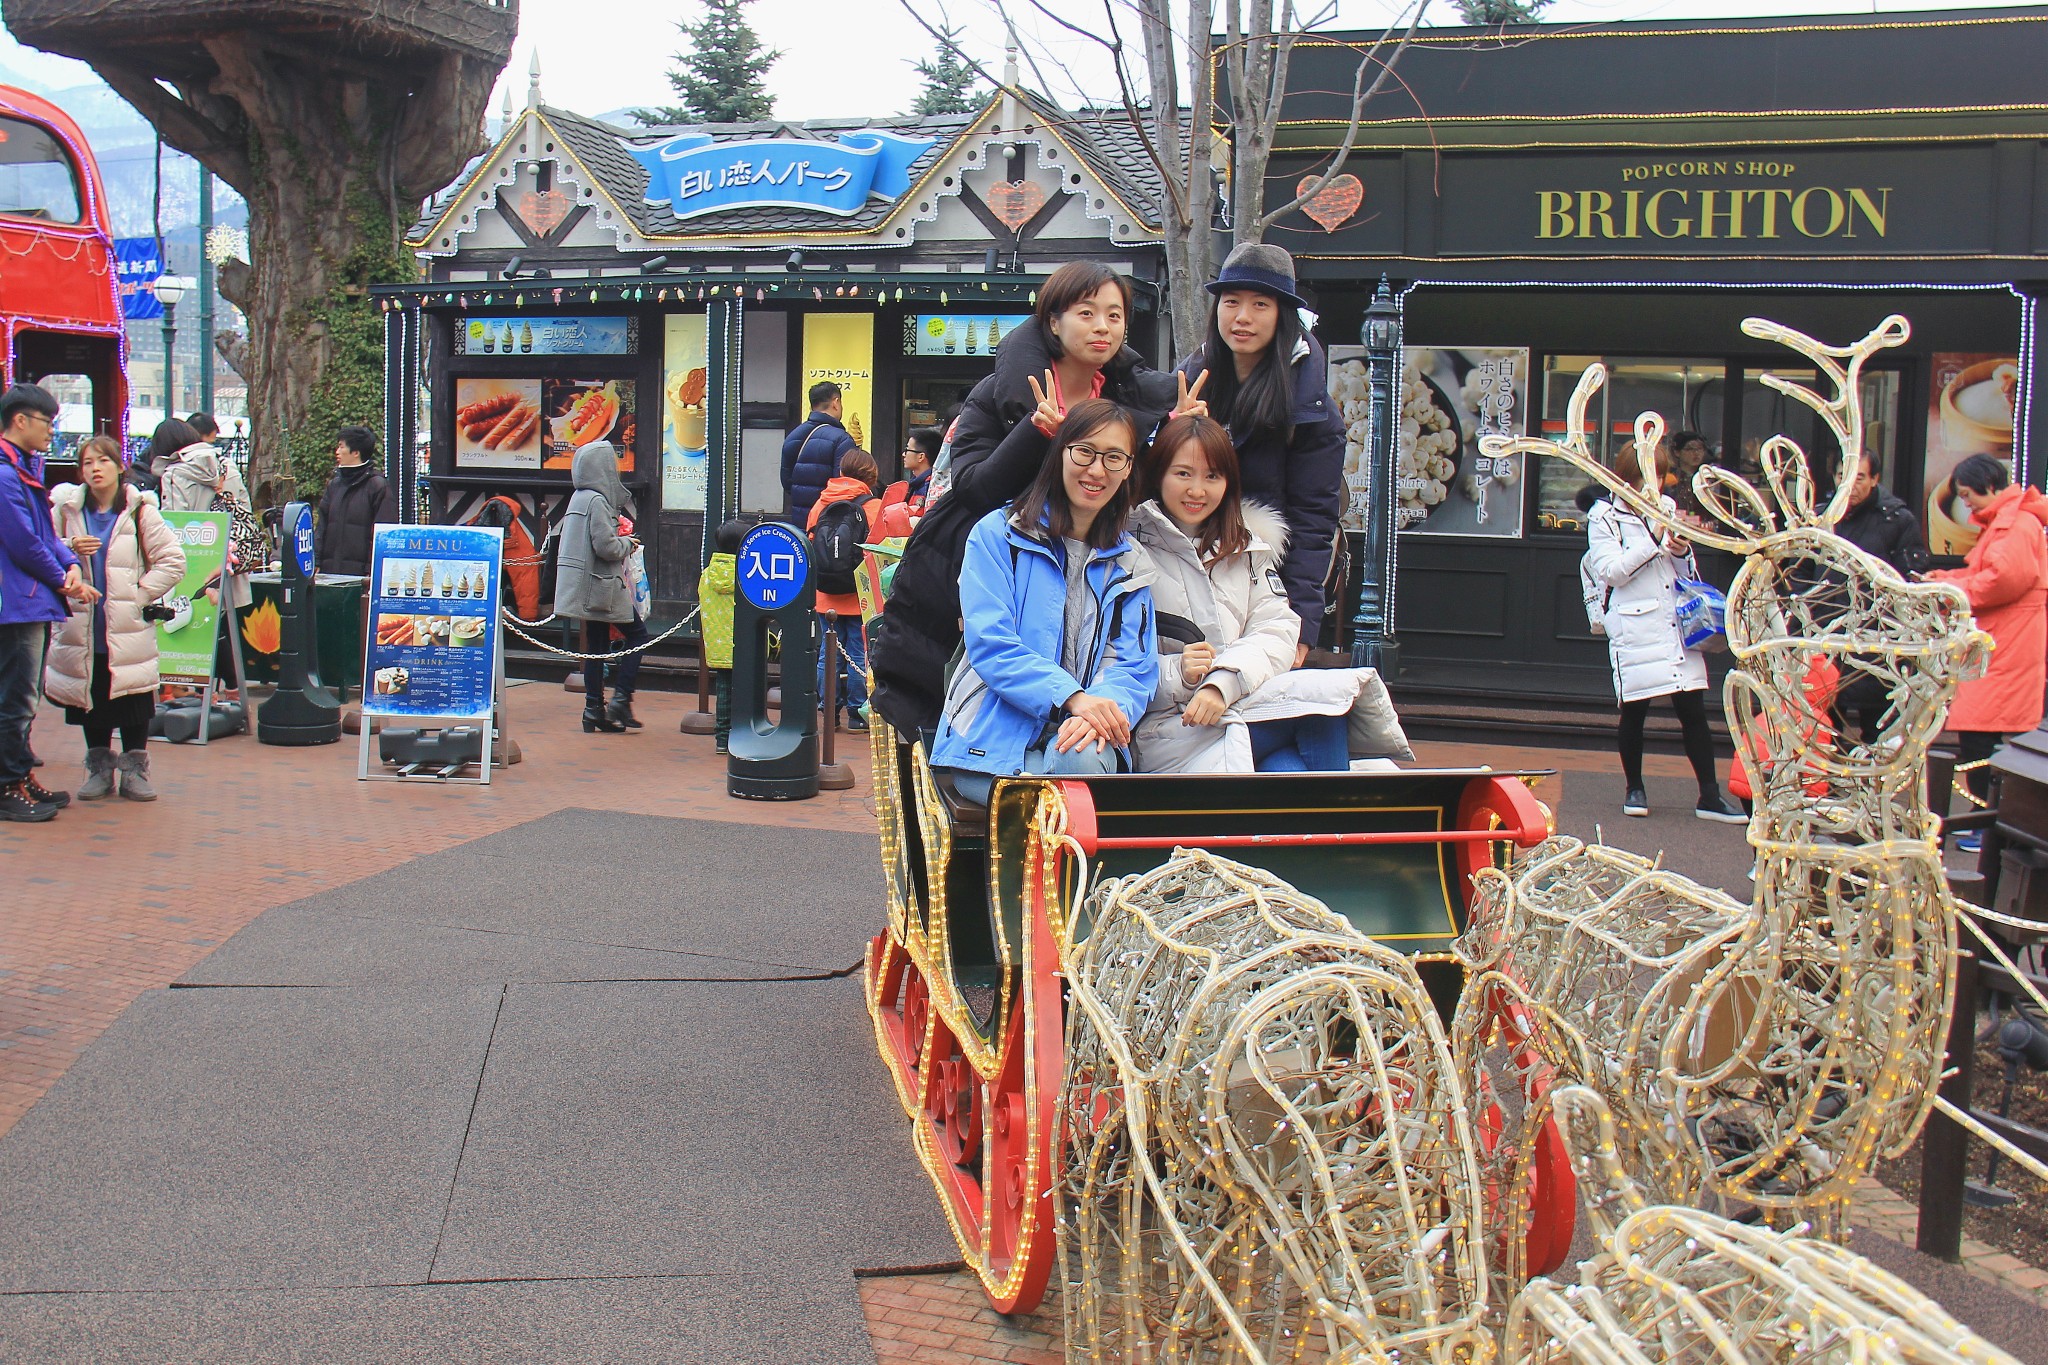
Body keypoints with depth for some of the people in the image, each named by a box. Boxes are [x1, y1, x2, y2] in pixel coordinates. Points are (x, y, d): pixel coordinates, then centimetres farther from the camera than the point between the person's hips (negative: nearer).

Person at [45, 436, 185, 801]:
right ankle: (99, 768, 21)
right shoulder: (66, 510, 4)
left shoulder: (140, 511, 0)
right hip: (82, 627, 2)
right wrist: (69, 550, -13)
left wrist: (140, 595, -7)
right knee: (91, 701, 9)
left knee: (133, 701, 1)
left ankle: (134, 770, 13)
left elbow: (172, 561, -1)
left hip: (128, 630, -2)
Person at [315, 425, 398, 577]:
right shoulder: (334, 485, 16)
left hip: (360, 572, -6)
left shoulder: (379, 486, -4)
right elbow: (322, 527, 18)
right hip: (329, 570, 6)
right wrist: (316, 562, 9)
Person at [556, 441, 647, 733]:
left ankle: (594, 710, 10)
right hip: (603, 586, -9)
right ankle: (620, 700, -5)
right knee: (637, 635, 1)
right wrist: (627, 542, -3)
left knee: (597, 646, 10)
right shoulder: (597, 501, -16)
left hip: (589, 587, 9)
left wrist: (621, 543, 14)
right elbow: (606, 547, -21)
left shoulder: (579, 498, 12)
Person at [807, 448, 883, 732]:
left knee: (828, 652, 9)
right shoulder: (873, 506, -7)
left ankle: (829, 711, 13)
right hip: (858, 596, -4)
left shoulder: (821, 503, 5)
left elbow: (808, 542, 9)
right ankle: (857, 713, 5)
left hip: (824, 594, 4)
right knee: (859, 653, 2)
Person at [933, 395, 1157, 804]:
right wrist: (1072, 697, -25)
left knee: (1080, 757, -33)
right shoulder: (997, 534, 3)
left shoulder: (1129, 564, 15)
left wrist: (1103, 709, -20)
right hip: (993, 741, -3)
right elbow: (990, 644, -9)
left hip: (1086, 739, 3)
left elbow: (1134, 667, 6)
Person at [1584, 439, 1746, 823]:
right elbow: (1613, 571, -12)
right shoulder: (1606, 516, -1)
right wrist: (1656, 542, -16)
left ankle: (1710, 795, 4)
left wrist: (1682, 552, -2)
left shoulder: (1667, 508, 13)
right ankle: (1634, 789, 23)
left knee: (1693, 710, 1)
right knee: (1634, 712, 6)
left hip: (1676, 625, 4)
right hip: (1634, 629, -4)